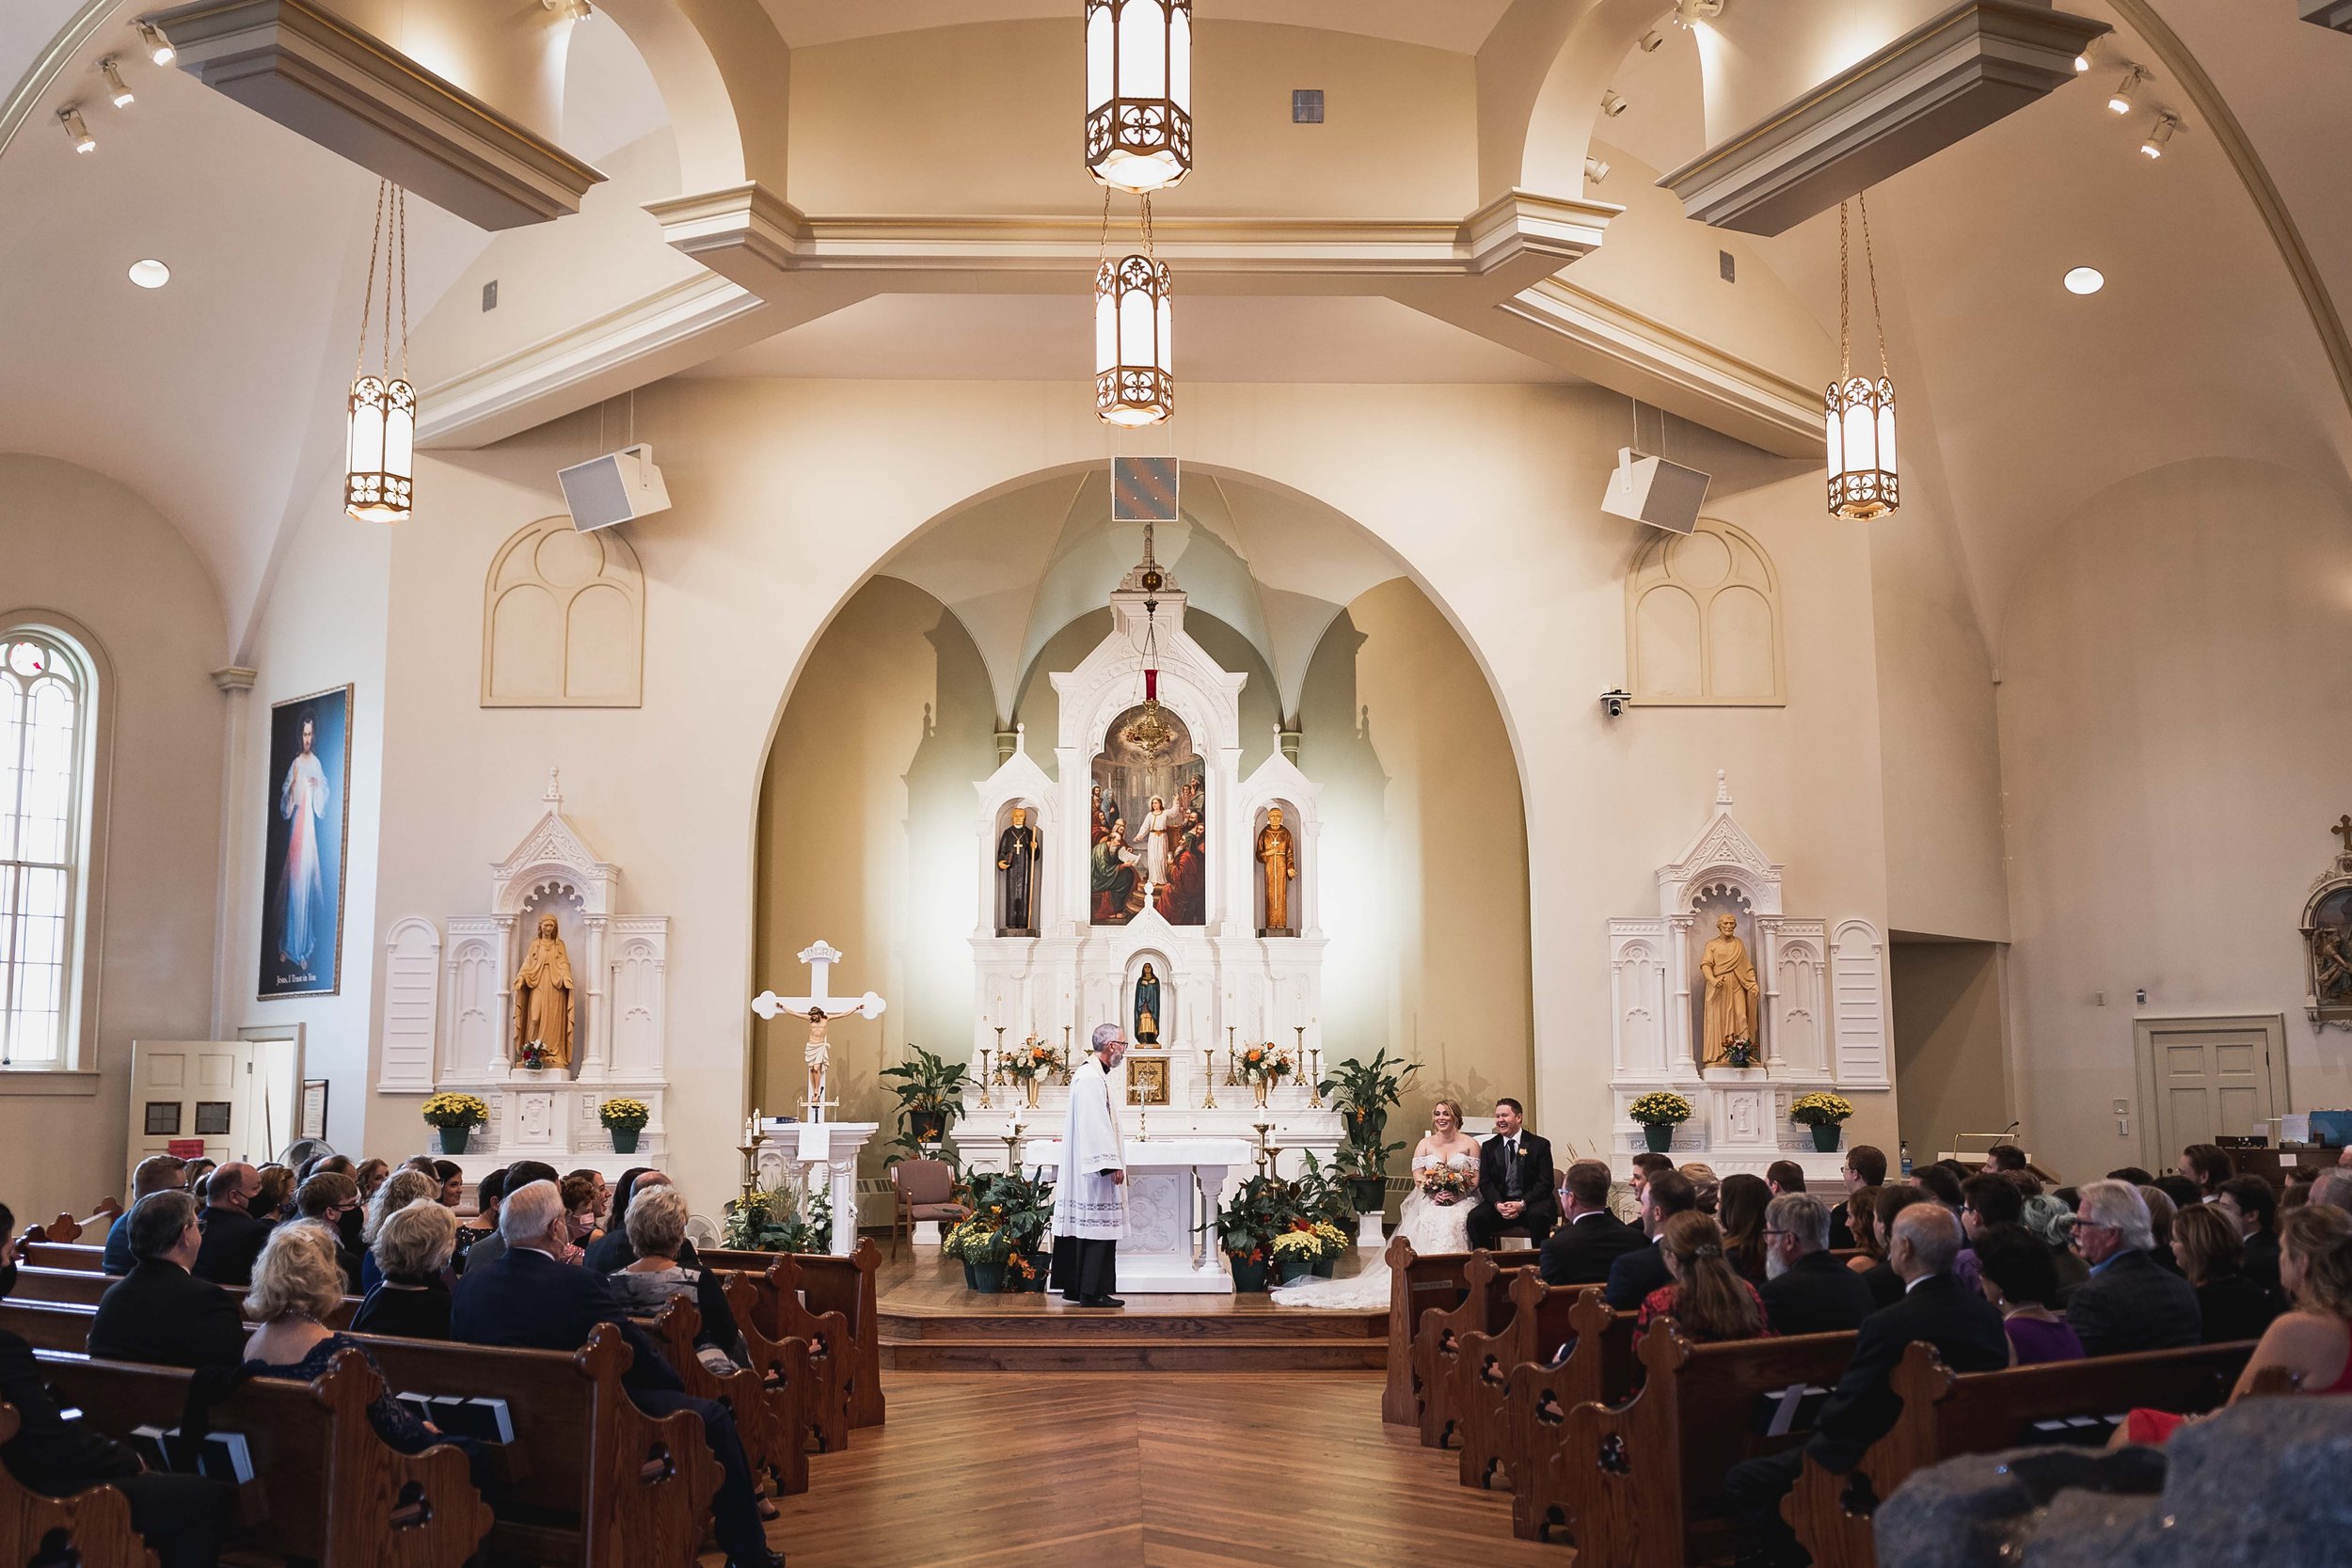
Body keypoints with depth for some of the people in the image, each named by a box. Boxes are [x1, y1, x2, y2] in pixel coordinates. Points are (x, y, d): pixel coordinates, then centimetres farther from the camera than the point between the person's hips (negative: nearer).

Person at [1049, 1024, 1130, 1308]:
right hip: (1096, 1166, -11)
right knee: (1097, 1229, -7)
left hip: (1085, 1165, 11)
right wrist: (1111, 1163, -22)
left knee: (1083, 1228, 12)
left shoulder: (1091, 1074, 18)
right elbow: (1096, 1124, -22)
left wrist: (1112, 1162, 24)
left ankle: (1074, 1287, 16)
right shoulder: (1091, 1078, -16)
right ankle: (1093, 1292, -5)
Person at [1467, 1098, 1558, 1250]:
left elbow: (1546, 1183, -5)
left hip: (1532, 1203, -2)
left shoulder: (1540, 1145, 2)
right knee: (1475, 1217, -25)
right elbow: (1485, 1182, 4)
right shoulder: (1489, 1147, 11)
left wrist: (1522, 1204, -20)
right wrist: (1497, 1204, -17)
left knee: (1538, 1215, -36)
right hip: (1500, 1204, 2)